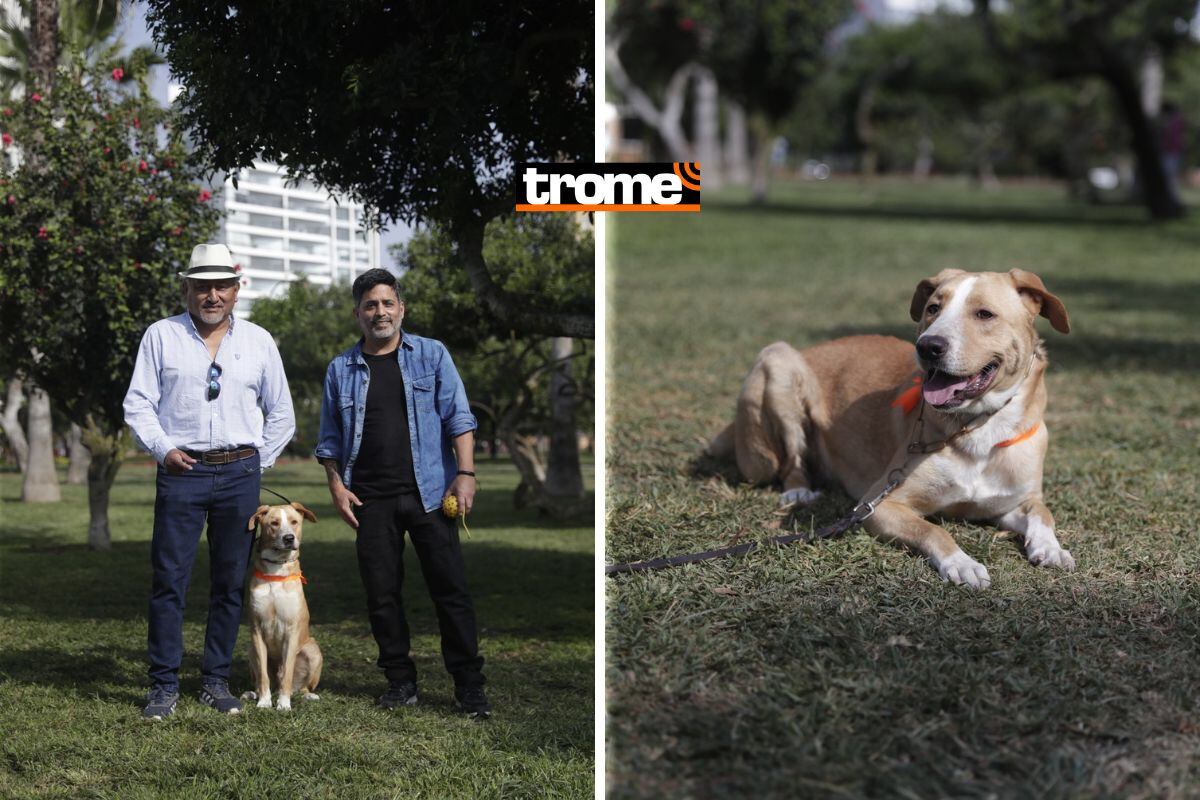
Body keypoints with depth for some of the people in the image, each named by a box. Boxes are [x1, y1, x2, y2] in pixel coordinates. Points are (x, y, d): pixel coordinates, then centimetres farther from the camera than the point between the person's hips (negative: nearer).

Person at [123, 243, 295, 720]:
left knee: (230, 583, 5)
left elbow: (281, 414, 17)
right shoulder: (161, 336, 6)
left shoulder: (258, 341, 11)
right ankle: (164, 686, 0)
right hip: (181, 471, -2)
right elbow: (138, 403, 5)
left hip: (239, 474, 2)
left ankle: (216, 682, 13)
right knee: (169, 579, -5)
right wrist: (163, 449, -8)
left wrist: (258, 463, 9)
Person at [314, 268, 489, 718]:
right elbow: (330, 438, 14)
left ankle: (469, 686, 2)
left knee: (450, 589, -4)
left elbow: (458, 417, 2)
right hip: (371, 499, 2)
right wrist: (336, 484, 1)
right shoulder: (341, 370, 11)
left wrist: (465, 473, -8)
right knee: (382, 595, 4)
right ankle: (400, 681, 15)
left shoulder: (432, 355, 7)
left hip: (429, 493, -2)